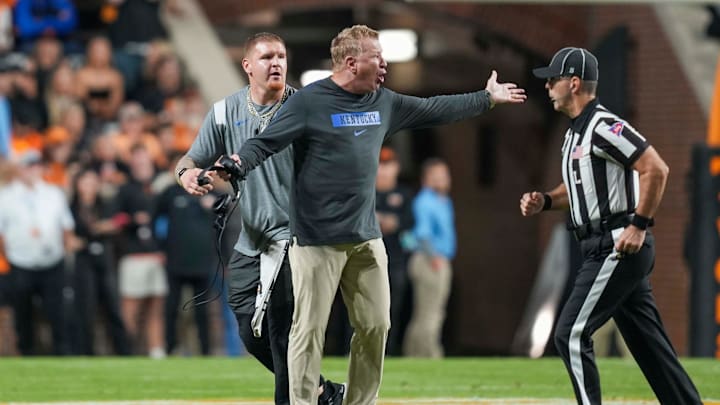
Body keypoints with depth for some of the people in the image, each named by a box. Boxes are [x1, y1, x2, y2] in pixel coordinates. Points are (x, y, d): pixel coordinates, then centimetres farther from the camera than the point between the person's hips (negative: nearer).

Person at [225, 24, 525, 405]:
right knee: (309, 330, -5)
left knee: (375, 327, 9)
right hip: (317, 239, -7)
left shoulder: (384, 102, 10)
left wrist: (488, 98, 28)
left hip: (366, 238, 7)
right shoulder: (308, 102, -11)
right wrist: (238, 165, -36)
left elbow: (433, 110, 23)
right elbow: (265, 143, -15)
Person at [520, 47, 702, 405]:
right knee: (649, 344, 10)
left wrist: (639, 225, -23)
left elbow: (656, 169, -22)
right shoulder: (575, 132, 17)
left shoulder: (603, 126, -15)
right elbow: (578, 188, 29)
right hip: (608, 250, 10)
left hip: (619, 246, -10)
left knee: (571, 335, -11)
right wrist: (544, 201, 9)